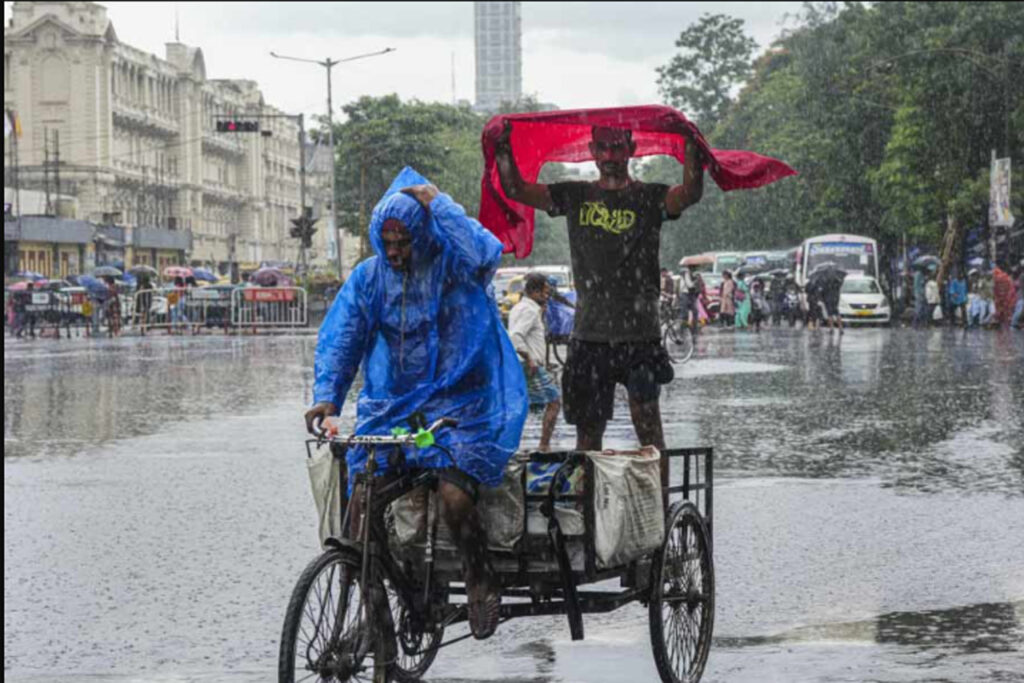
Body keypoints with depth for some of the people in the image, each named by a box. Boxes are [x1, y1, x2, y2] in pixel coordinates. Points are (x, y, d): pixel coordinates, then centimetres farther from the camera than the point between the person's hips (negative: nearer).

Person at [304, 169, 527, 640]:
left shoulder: (451, 265, -4)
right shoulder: (368, 277, 6)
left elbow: (485, 253, -27)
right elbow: (339, 338, 2)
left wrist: (438, 204, -19)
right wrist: (326, 395, -13)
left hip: (455, 406, -4)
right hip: (388, 410, 4)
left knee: (454, 497, -26)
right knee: (360, 509, -10)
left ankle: (480, 580, 1)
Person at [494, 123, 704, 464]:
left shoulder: (649, 198, 1)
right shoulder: (575, 196, 10)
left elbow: (690, 193, -18)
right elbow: (516, 190, 6)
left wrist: (691, 146, -30)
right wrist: (503, 150, -8)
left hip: (639, 334, -3)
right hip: (588, 336, 3)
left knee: (648, 426, -7)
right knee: (588, 430, 8)